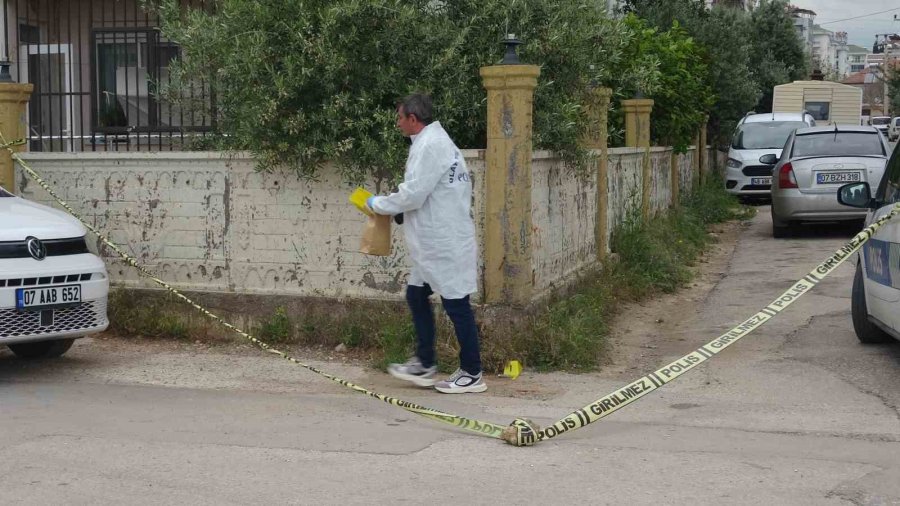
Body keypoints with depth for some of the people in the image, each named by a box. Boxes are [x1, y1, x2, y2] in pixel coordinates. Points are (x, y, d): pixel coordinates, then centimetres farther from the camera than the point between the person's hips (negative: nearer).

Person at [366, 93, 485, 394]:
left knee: (456, 304, -2)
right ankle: (424, 365, 24)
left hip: (446, 242, -10)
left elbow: (412, 194, -20)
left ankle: (472, 374, 8)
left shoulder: (430, 146, -17)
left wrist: (377, 204, -6)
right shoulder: (434, 141, 16)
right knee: (416, 295, 16)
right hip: (435, 242, 10)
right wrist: (395, 209, 11)